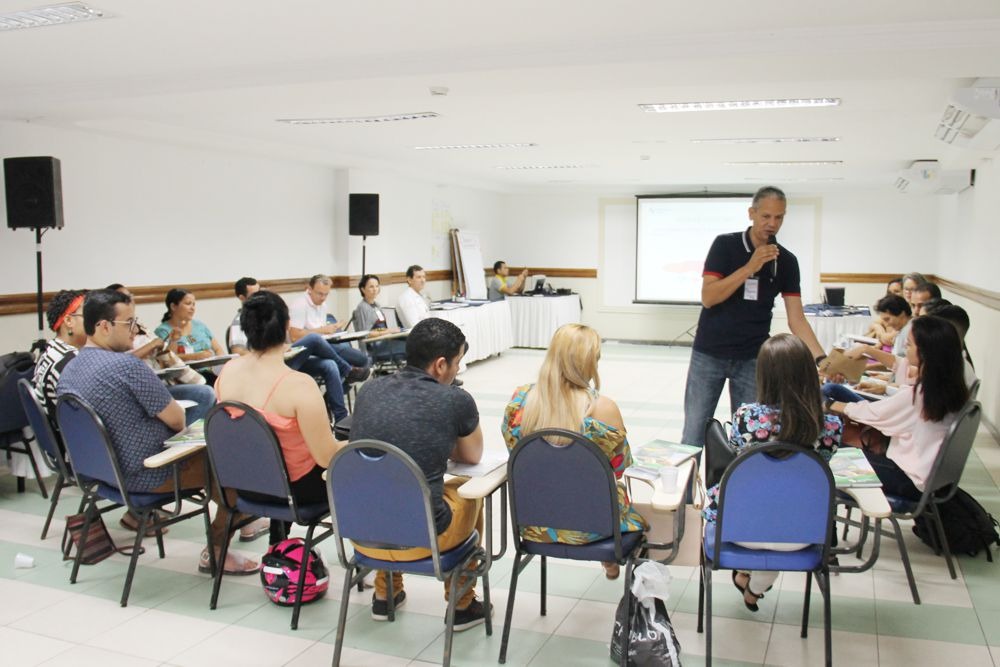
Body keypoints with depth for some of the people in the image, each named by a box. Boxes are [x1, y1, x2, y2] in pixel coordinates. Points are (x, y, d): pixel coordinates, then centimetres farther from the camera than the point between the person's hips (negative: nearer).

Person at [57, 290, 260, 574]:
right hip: (143, 476, -9)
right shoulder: (127, 366, -25)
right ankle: (217, 551, 6)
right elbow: (177, 419, -18)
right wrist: (174, 414, 4)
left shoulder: (68, 370, 2)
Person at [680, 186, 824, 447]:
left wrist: (821, 358, -15)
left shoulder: (787, 261, 2)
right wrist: (750, 267, -22)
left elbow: (796, 318, -2)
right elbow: (708, 298, -15)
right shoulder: (725, 245, -6)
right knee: (694, 434, 3)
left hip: (753, 359, 2)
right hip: (709, 354, -2)